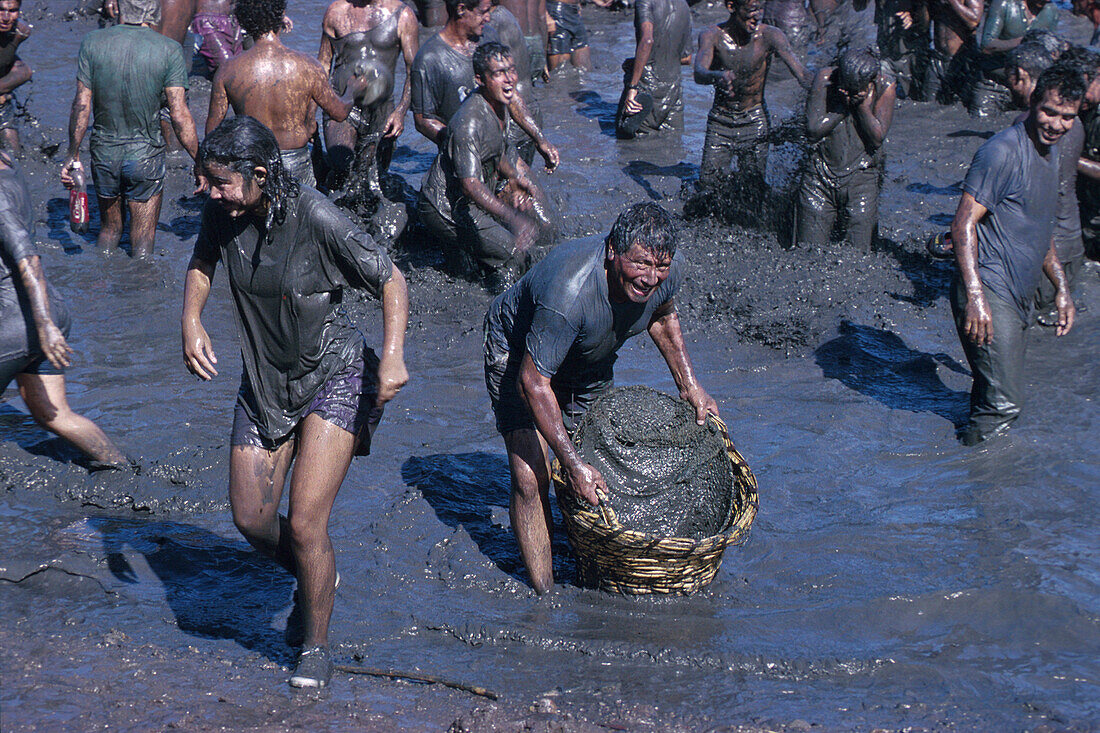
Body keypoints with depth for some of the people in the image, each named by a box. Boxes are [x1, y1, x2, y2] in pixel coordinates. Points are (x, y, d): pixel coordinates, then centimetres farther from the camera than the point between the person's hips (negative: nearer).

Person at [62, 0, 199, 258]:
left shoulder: (92, 43, -6)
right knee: (143, 242, 9)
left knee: (109, 227, 24)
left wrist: (73, 154, 5)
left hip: (104, 150, 2)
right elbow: (179, 114, -13)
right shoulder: (169, 50, -12)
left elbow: (81, 105, -5)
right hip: (146, 152, -2)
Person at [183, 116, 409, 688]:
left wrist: (392, 356, -30)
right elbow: (201, 263, 12)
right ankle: (315, 579, 39)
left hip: (333, 374, -6)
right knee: (250, 519, 7)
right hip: (263, 379, 6)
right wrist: (191, 321, -6)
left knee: (305, 522, -12)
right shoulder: (222, 214, -11)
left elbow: (390, 279, -17)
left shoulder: (315, 218, -26)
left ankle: (317, 645, 10)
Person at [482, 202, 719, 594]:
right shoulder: (569, 291, -44)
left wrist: (689, 385, 4)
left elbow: (662, 315, 4)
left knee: (598, 466, 8)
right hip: (517, 352, -6)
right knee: (530, 478, -15)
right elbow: (533, 381, -36)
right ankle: (545, 595, -5)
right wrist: (572, 464, -36)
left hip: (590, 361, 6)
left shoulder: (670, 270, -24)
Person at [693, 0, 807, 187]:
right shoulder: (713, 36, -11)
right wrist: (718, 77, -52)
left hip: (754, 120, -1)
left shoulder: (769, 35, -12)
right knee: (708, 183, 0)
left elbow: (800, 72, -23)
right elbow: (699, 74, -28)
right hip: (720, 120, 1)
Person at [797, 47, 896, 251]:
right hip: (821, 172, 1)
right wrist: (844, 106, -15)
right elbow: (813, 129, -10)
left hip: (861, 175, -1)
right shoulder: (825, 78, -5)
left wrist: (862, 104, -17)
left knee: (859, 253, -5)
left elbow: (877, 138, -8)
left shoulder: (885, 86, -4)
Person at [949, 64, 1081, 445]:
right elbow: (964, 224, -20)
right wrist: (975, 296, -28)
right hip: (989, 292, -9)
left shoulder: (1050, 151, 16)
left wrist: (1061, 286, 25)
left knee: (993, 397, 15)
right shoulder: (1003, 151, -15)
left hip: (1019, 298, 9)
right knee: (1002, 402, -13)